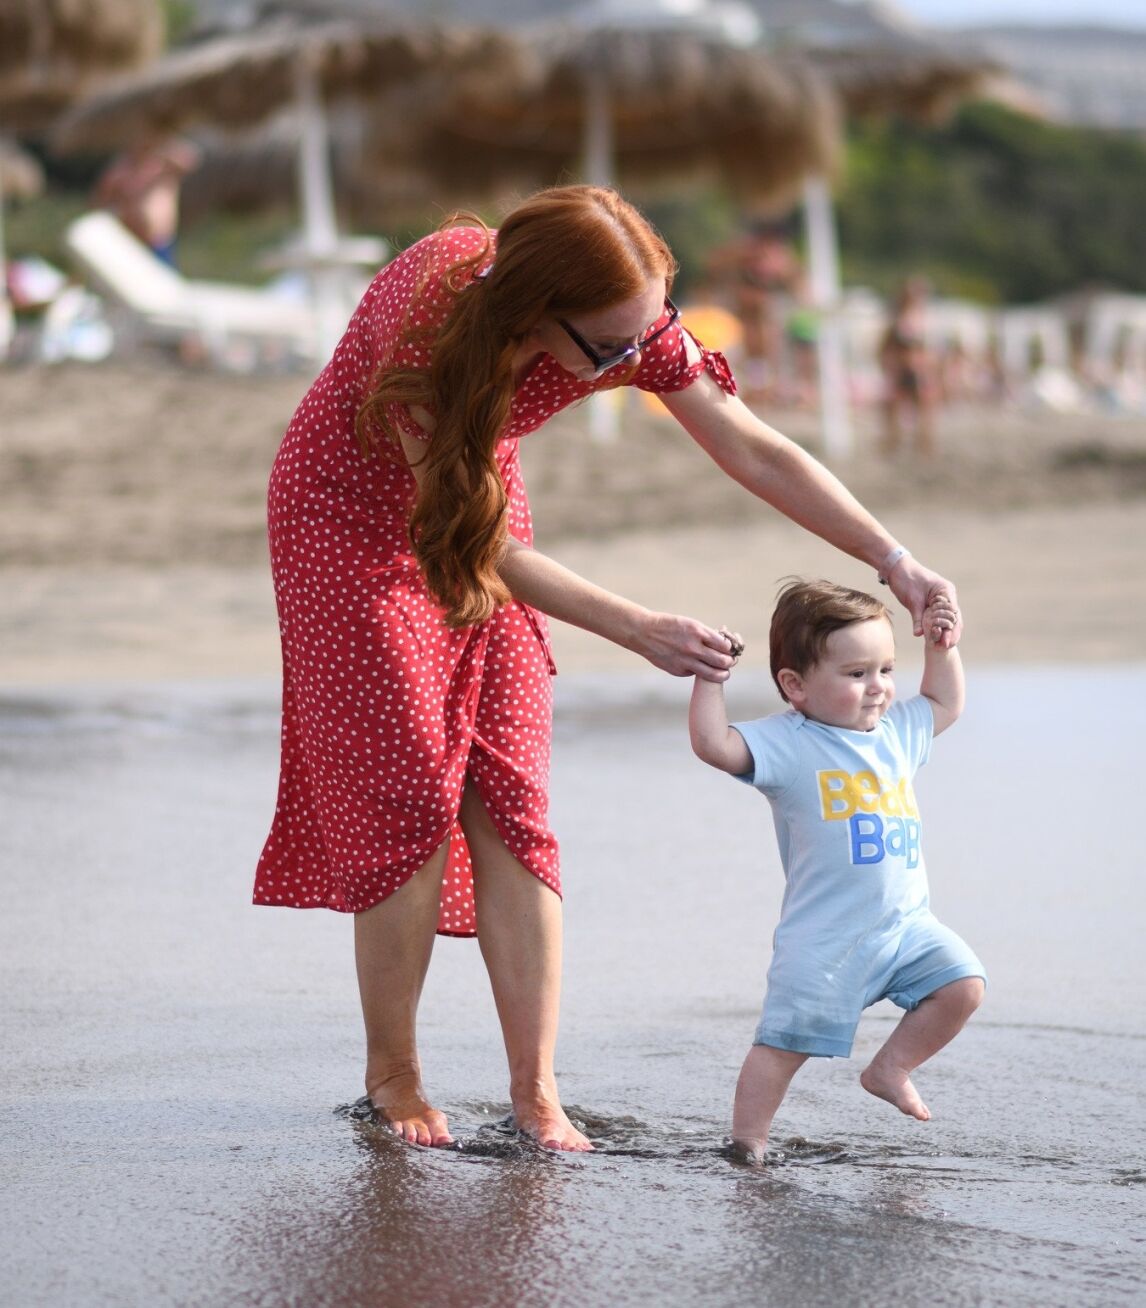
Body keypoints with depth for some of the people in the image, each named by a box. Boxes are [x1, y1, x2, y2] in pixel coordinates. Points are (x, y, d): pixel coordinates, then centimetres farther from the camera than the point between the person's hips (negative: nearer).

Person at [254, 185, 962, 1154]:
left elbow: (756, 452, -15)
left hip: (478, 503, 5)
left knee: (512, 800, -4)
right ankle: (392, 1073, 5)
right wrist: (641, 632, -35)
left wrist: (895, 563, -21)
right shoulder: (427, 322, -39)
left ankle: (535, 1086, -4)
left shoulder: (631, 321, -24)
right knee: (411, 795, -9)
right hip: (354, 521, -5)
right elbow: (484, 548, -33)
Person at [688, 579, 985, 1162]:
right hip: (824, 937, -6)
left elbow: (944, 705, 30)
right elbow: (714, 743, -22)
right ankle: (747, 1140, 8)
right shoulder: (787, 743, -10)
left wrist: (941, 647, 19)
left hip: (905, 922, 6)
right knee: (785, 1041, -5)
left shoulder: (896, 730, 11)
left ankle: (890, 1068, 11)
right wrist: (709, 677, -22)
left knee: (962, 982, -7)